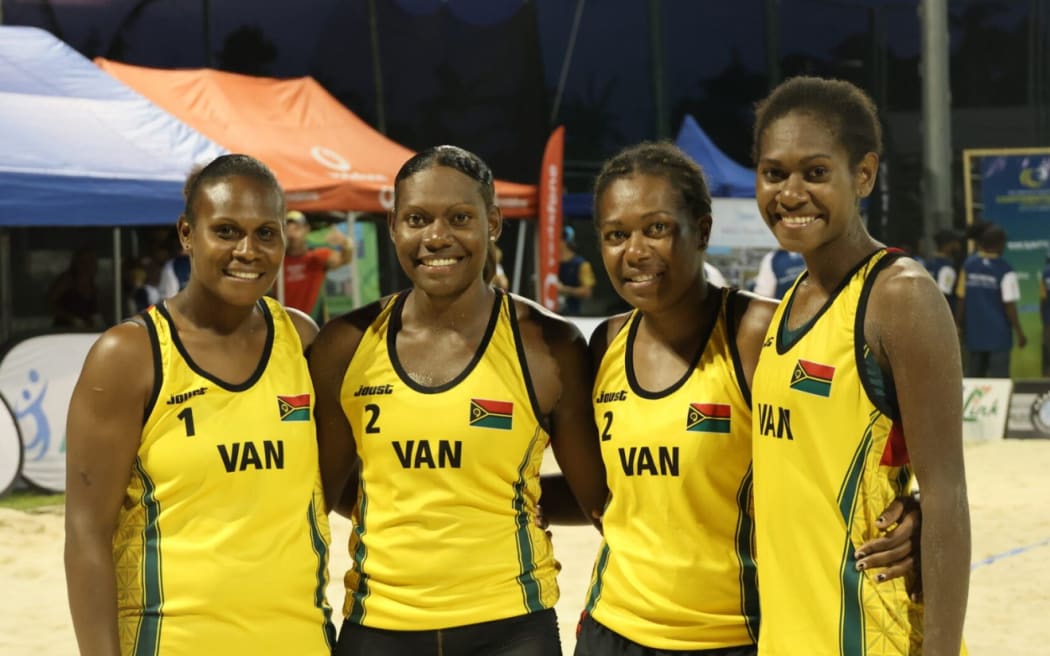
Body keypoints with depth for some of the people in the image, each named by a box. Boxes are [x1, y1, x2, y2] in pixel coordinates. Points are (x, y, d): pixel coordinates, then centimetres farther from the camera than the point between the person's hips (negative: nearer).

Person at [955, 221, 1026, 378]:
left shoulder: (969, 264, 1)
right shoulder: (1005, 270, -13)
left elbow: (961, 299, 3)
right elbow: (1009, 305, -13)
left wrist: (959, 325, 14)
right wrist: (1019, 332, -4)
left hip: (974, 333, 5)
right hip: (998, 335, -5)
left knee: (973, 380, 13)